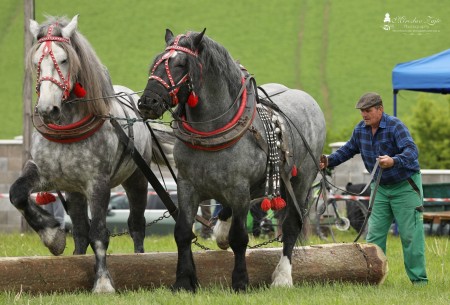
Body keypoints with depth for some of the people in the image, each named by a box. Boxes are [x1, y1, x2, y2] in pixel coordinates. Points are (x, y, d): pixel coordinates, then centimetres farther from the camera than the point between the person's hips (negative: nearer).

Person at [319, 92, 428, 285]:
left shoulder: (395, 126, -21)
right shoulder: (360, 130, -1)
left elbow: (412, 150, -35)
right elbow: (348, 150, 14)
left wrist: (394, 161, -54)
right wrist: (329, 161, -3)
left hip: (406, 186, -6)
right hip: (381, 187, 6)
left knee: (410, 234, -6)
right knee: (374, 233, 2)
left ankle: (418, 279, 0)